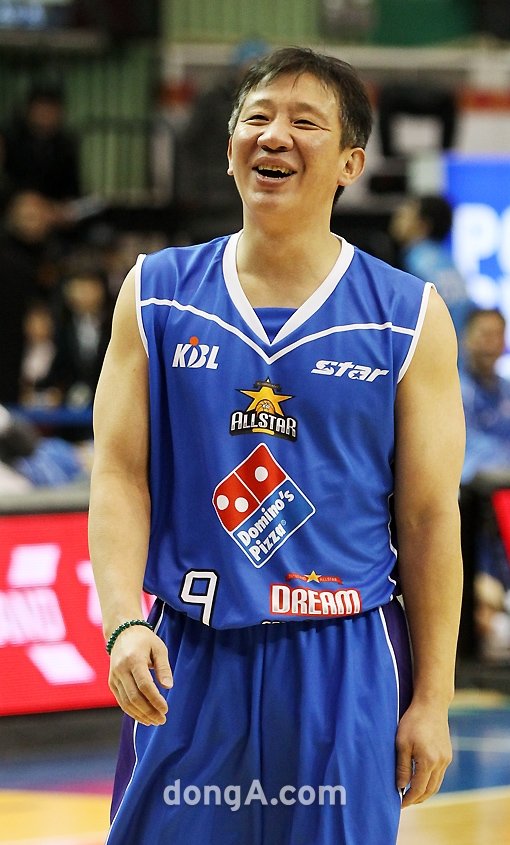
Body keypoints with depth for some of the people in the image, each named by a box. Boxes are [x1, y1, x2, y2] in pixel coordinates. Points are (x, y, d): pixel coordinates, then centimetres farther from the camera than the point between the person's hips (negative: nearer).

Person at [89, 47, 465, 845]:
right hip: (189, 656, 1)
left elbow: (430, 518, 1)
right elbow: (121, 475, 1)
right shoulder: (157, 294, 4)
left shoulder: (408, 316, 0)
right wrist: (123, 622, -15)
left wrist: (433, 697, -2)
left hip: (345, 660, -1)